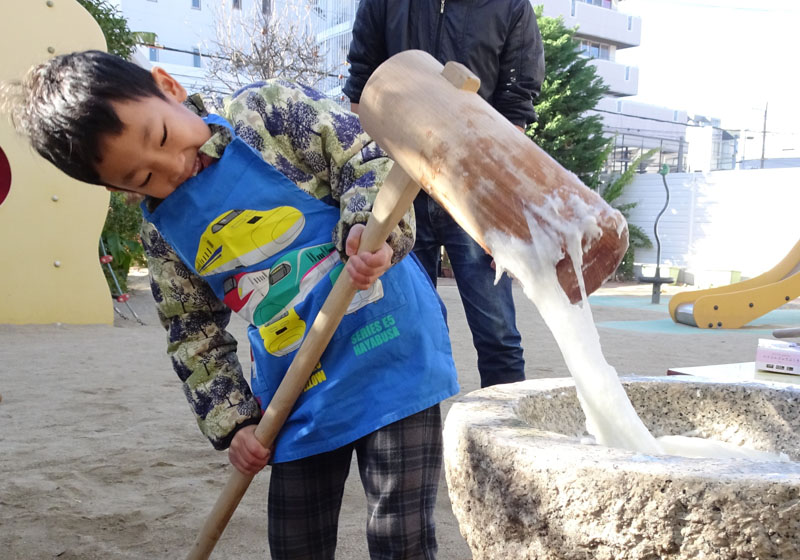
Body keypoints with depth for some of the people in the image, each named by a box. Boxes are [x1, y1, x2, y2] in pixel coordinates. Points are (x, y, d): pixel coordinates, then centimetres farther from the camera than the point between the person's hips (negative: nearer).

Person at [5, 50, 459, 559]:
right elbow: (195, 332, 11)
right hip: (300, 400, 5)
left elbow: (371, 161, -8)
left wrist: (371, 231, -27)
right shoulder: (162, 231, 4)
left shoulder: (270, 110, -6)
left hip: (393, 352, -4)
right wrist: (231, 419, 3)